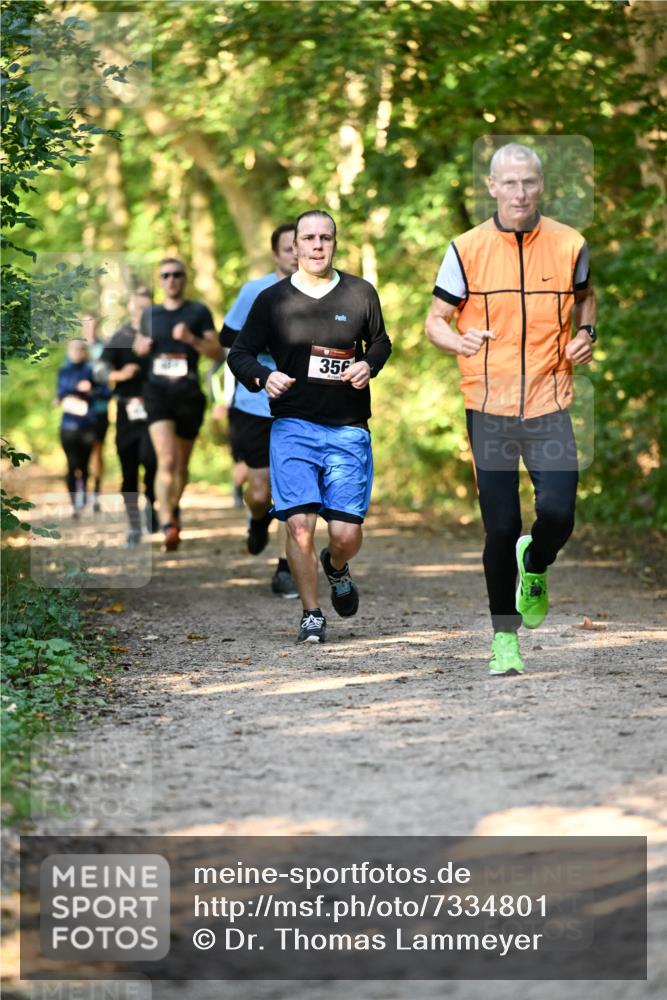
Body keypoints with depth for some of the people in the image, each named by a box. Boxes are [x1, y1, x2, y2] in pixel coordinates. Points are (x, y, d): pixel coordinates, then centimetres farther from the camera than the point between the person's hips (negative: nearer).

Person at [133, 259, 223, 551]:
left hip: (188, 393, 0)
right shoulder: (150, 315, 13)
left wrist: (192, 339, -17)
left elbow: (218, 353, 0)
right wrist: (141, 346, 4)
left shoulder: (198, 312, 4)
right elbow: (139, 344, 29)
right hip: (157, 391, 0)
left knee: (181, 464, 12)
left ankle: (174, 507, 40)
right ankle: (168, 526, -27)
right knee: (166, 460, -19)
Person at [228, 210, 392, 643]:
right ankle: (311, 614, 5)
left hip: (349, 430, 1)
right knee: (299, 524, -13)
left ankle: (336, 567, 34)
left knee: (347, 533, -3)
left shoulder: (361, 293, 6)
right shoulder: (272, 300, 3)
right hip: (293, 427, -1)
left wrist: (368, 365, -1)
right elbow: (240, 354, 10)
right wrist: (263, 377, -11)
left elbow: (381, 342, 21)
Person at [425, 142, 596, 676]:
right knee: (501, 528, 0)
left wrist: (586, 332, 1)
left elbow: (585, 296, 21)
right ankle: (505, 633, 18)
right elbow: (436, 319, 3)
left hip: (549, 406, 1)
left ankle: (535, 568, 24)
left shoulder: (570, 245, 1)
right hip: (489, 408, -1)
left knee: (558, 515, -13)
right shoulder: (467, 249, -3)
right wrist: (458, 341, -19)